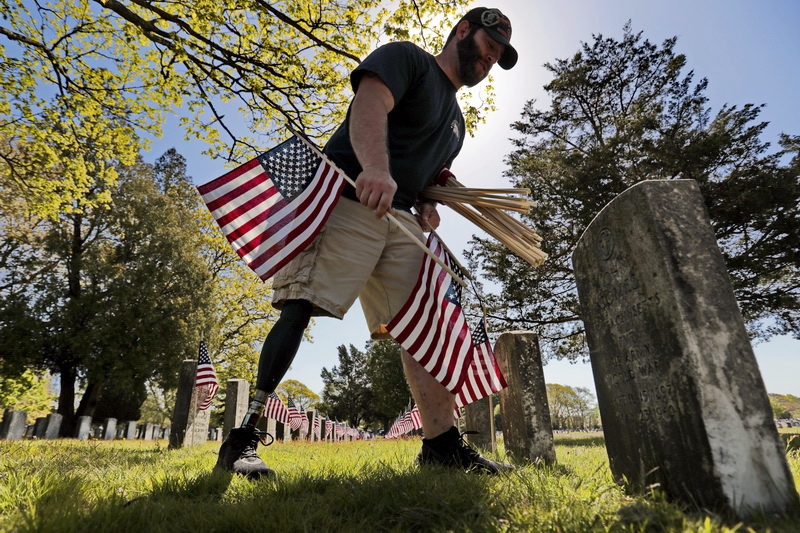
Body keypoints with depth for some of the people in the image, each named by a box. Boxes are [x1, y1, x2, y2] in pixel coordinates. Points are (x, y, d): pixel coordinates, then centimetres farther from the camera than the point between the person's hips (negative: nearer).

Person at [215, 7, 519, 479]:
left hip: (402, 221, 8)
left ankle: (442, 445, 3)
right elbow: (369, 104, -15)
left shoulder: (455, 122, 30)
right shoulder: (405, 57, 7)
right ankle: (243, 438, -8)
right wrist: (376, 167, -36)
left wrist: (428, 208, 10)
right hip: (348, 199, -7)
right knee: (302, 306, -17)